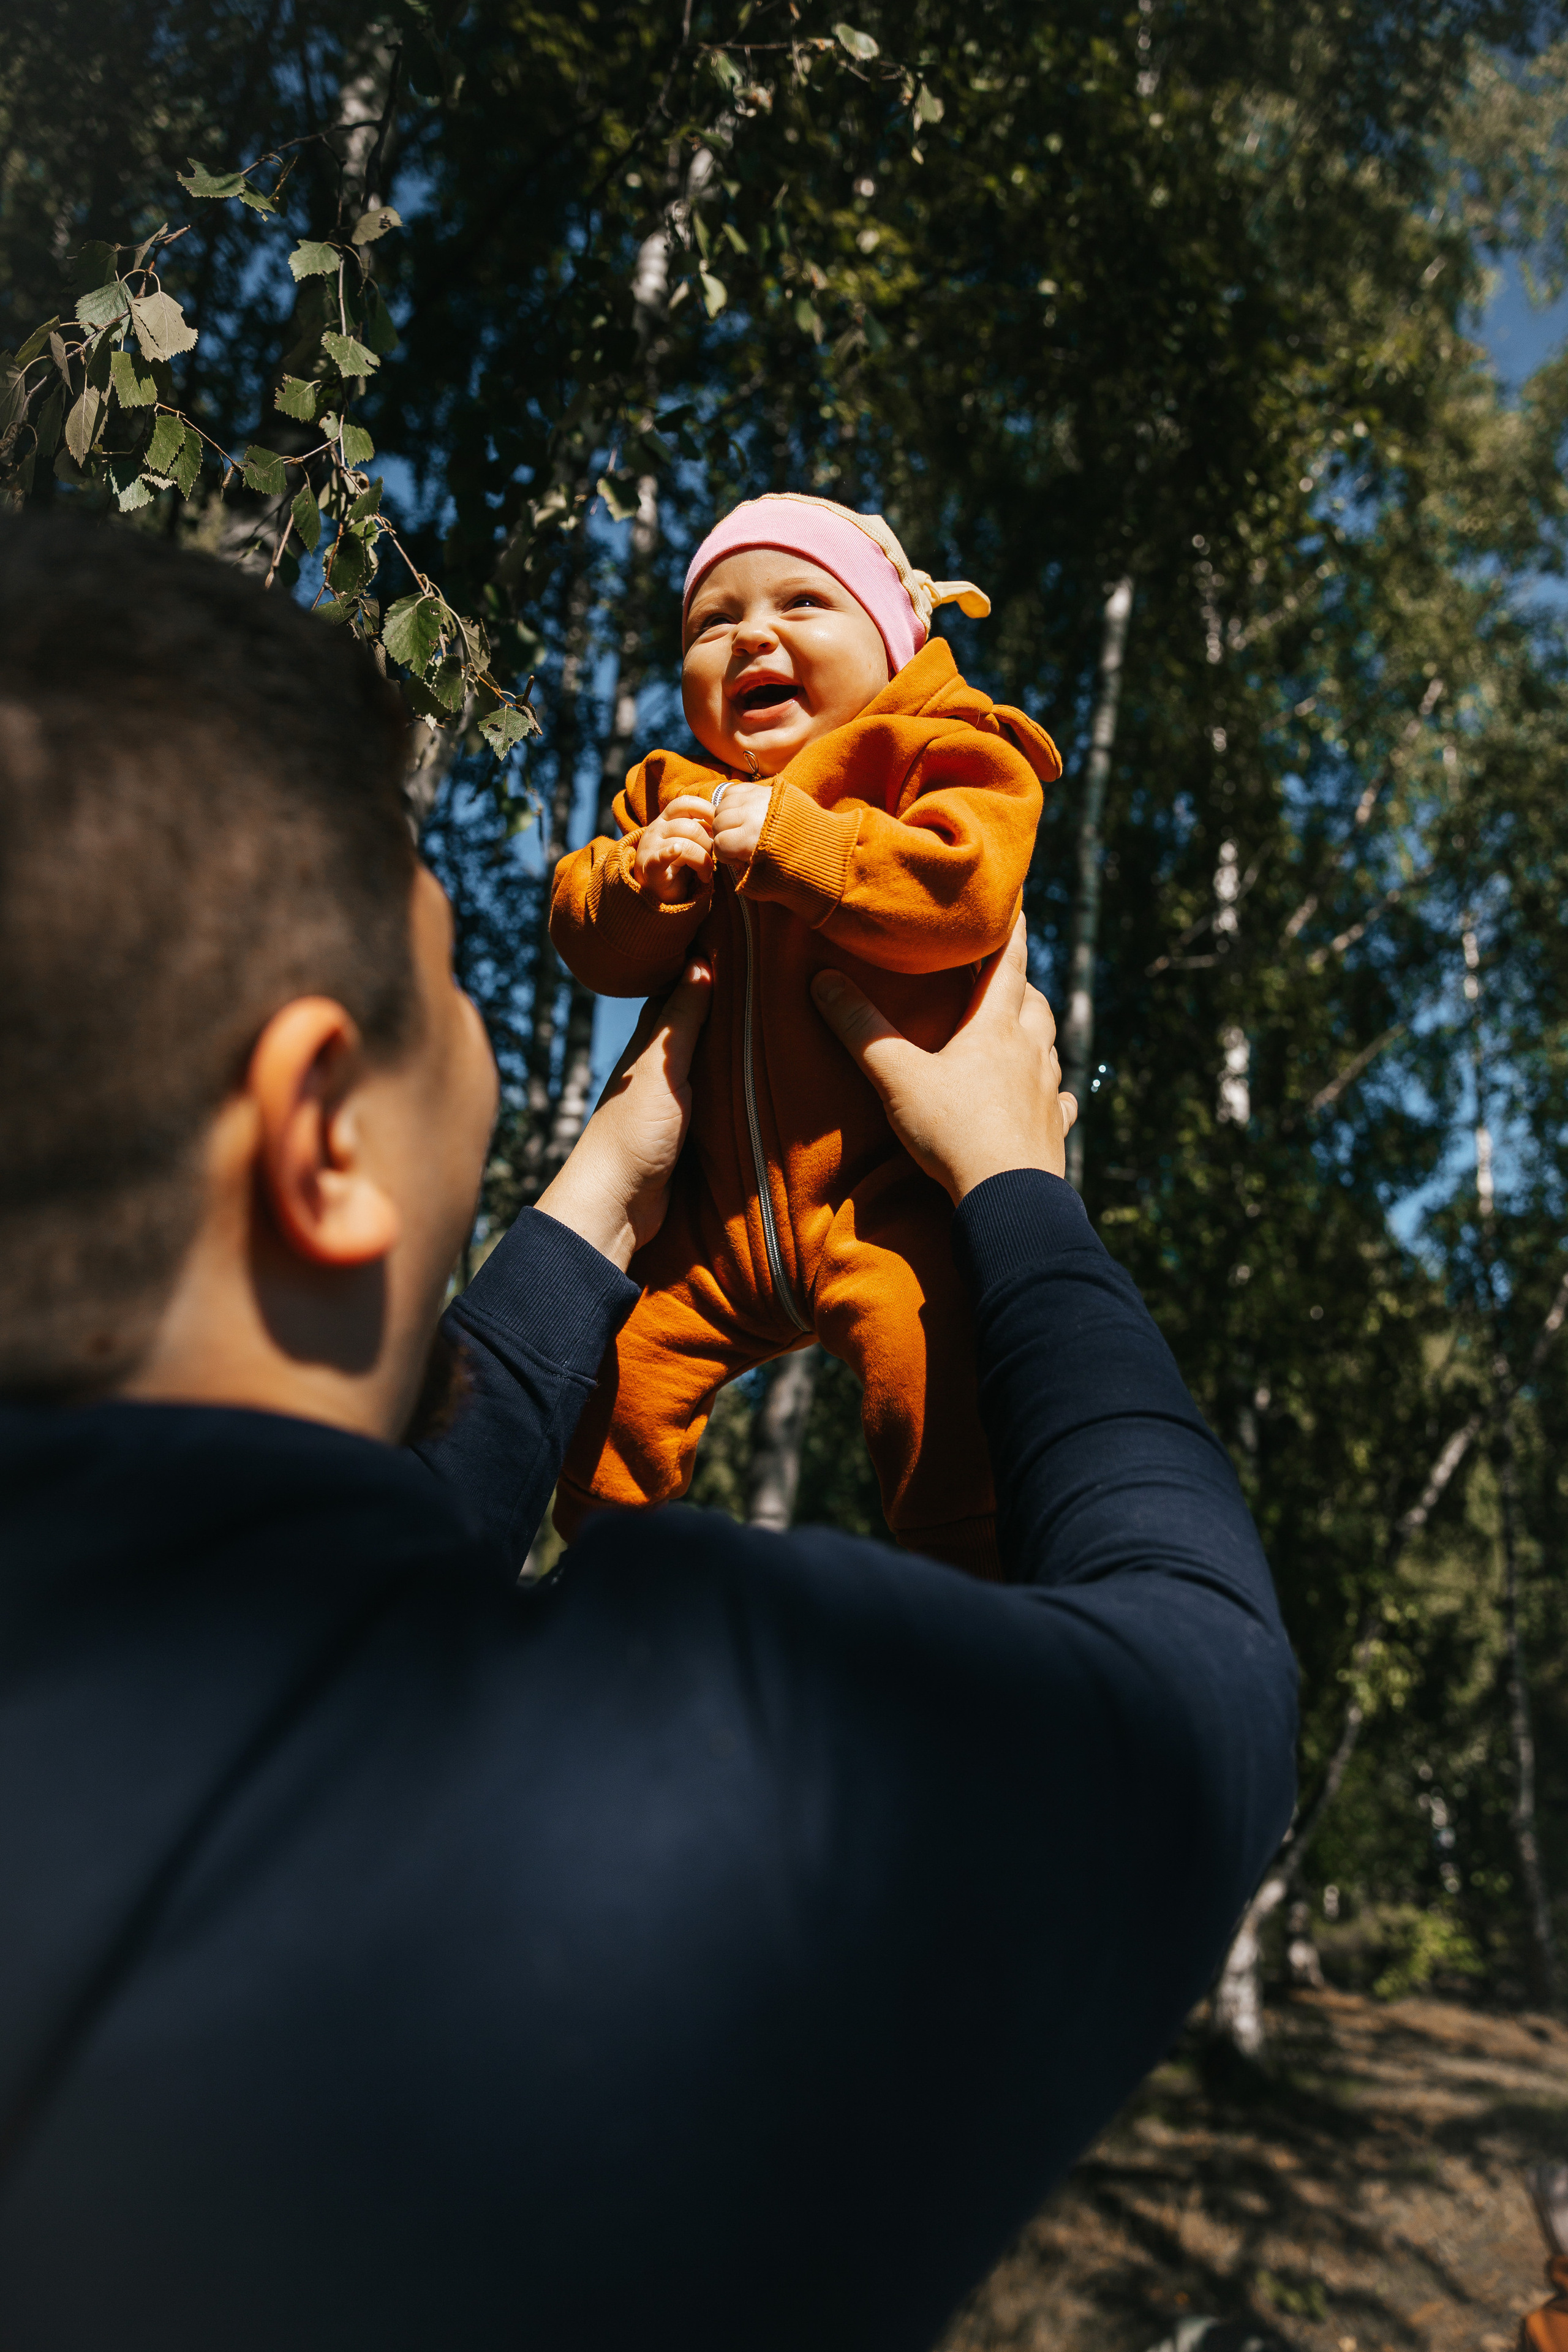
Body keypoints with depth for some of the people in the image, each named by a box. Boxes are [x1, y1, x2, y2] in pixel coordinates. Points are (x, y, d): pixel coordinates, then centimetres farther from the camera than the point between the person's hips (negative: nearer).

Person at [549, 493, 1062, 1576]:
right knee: (616, 1370, 7)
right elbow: (590, 941, 10)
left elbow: (963, 892, -19)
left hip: (889, 1190, -5)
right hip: (723, 1202, 6)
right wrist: (650, 879, -12)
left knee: (939, 1384, -24)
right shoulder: (673, 792, 17)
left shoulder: (944, 755, 0)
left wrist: (787, 838, -18)